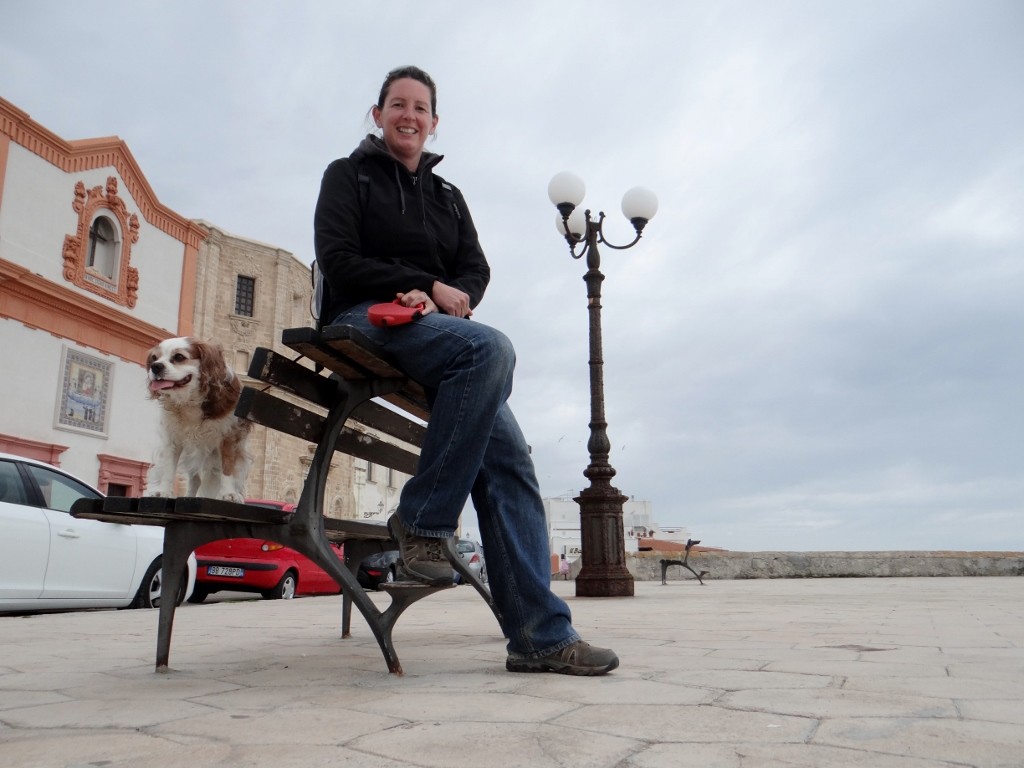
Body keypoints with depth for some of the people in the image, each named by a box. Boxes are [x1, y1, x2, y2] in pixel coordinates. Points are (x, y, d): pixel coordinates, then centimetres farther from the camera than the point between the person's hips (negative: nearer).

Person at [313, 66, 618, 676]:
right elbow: (337, 260, -2)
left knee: (509, 456, -16)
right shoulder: (349, 176, 14)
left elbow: (477, 271, 14)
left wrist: (441, 297, -10)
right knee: (491, 347, -35)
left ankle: (541, 633, -17)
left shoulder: (448, 196, 27)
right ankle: (423, 521, -26)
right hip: (368, 323, -5)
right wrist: (429, 286, -10)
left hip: (435, 331, 5)